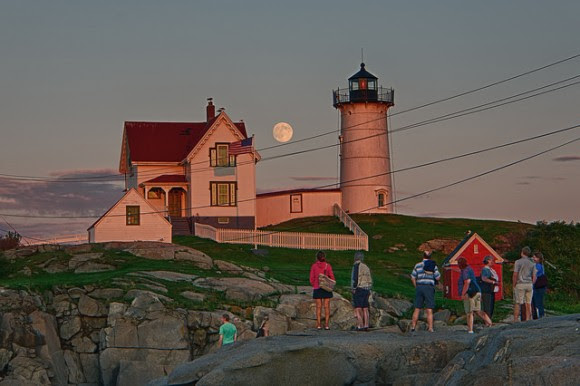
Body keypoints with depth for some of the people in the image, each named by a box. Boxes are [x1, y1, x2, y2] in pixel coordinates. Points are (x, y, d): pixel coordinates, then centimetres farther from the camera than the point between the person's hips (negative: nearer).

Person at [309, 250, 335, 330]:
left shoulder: (314, 266, -2)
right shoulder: (328, 266, -3)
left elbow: (312, 279, -1)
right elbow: (332, 278, -5)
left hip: (317, 288, 0)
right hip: (327, 288, 0)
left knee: (318, 307, 4)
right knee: (327, 306, 3)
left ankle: (318, 325, 0)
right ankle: (327, 324, -1)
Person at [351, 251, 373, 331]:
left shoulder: (356, 266, -9)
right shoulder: (366, 267, 15)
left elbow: (355, 278, -18)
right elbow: (370, 280, 16)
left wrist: (354, 288, -14)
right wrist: (369, 290, 19)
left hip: (358, 289, -8)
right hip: (366, 290, 8)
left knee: (358, 309, -8)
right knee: (365, 309, 7)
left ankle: (360, 326, -14)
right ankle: (366, 326, 5)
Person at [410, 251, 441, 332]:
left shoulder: (417, 265, 5)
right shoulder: (433, 265, 1)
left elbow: (413, 278, 3)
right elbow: (437, 277, -1)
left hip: (419, 287, 2)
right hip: (429, 287, -2)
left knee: (417, 309, 10)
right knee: (429, 310, 0)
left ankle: (413, 326, 10)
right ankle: (430, 328, -4)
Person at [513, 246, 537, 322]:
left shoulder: (518, 262, -4)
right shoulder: (532, 263, 10)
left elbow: (515, 275, -9)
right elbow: (534, 277, 9)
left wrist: (514, 285, -1)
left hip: (520, 284, -4)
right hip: (529, 284, 4)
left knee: (517, 303, -4)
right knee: (528, 303, 6)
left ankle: (515, 321, -7)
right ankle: (528, 320, 6)